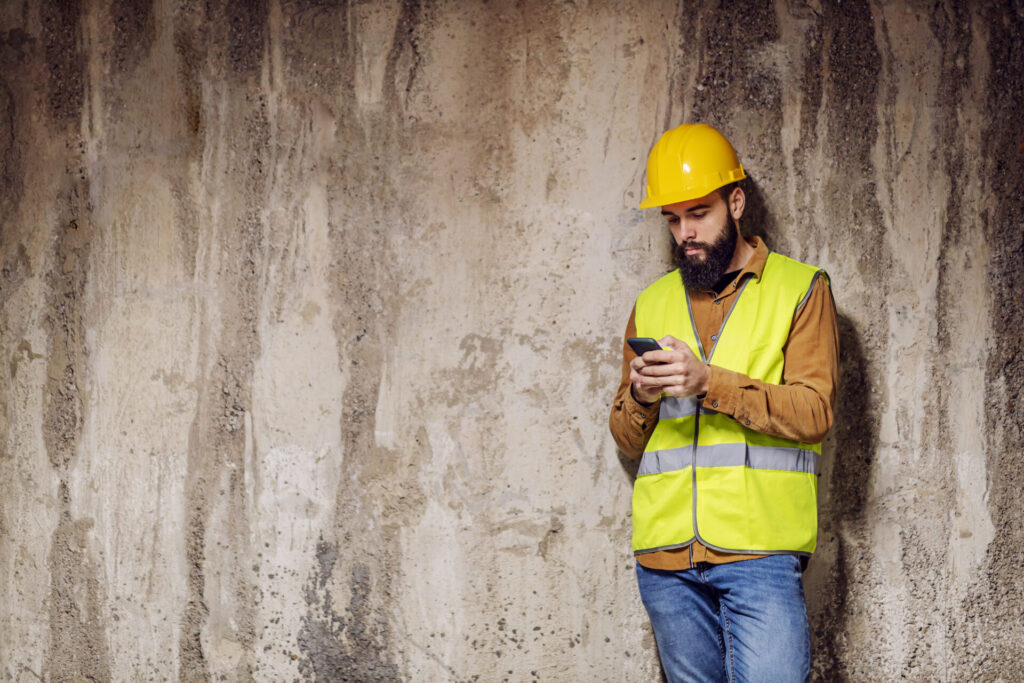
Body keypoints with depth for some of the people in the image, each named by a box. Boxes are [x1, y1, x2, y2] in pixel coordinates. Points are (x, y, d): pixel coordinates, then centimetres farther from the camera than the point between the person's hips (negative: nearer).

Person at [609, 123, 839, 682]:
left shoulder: (800, 289, 6)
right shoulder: (650, 304, 19)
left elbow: (813, 413, -6)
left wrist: (709, 381, -17)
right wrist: (639, 397, -5)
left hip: (758, 550, -4)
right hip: (665, 554, 4)